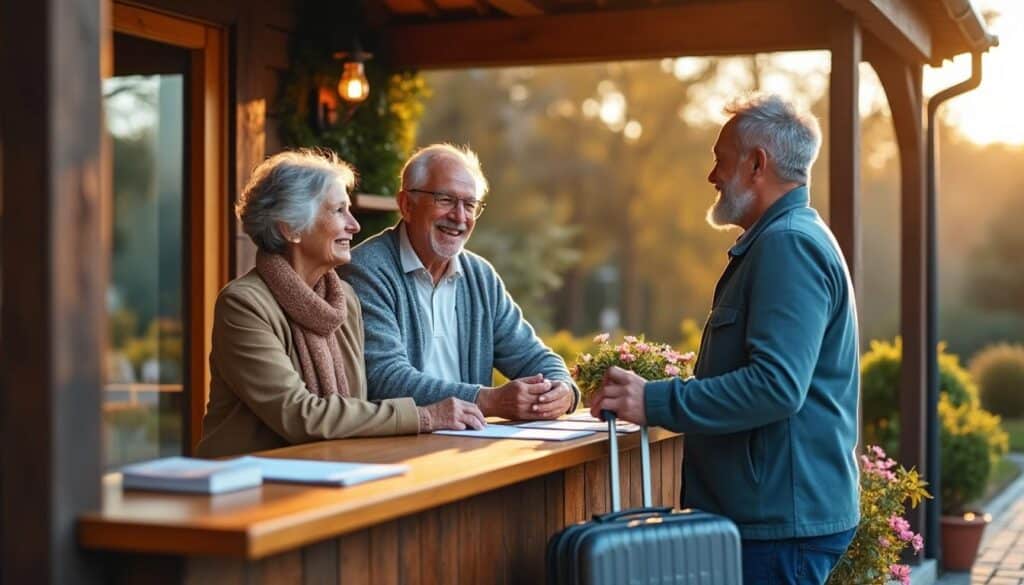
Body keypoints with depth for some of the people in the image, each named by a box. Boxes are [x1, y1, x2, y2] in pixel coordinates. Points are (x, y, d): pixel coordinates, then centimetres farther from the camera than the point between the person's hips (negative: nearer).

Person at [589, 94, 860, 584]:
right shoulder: (783, 238, 19)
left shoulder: (789, 245, -17)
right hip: (769, 512, 11)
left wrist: (656, 402, -22)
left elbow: (777, 386, -28)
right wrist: (651, 397, 16)